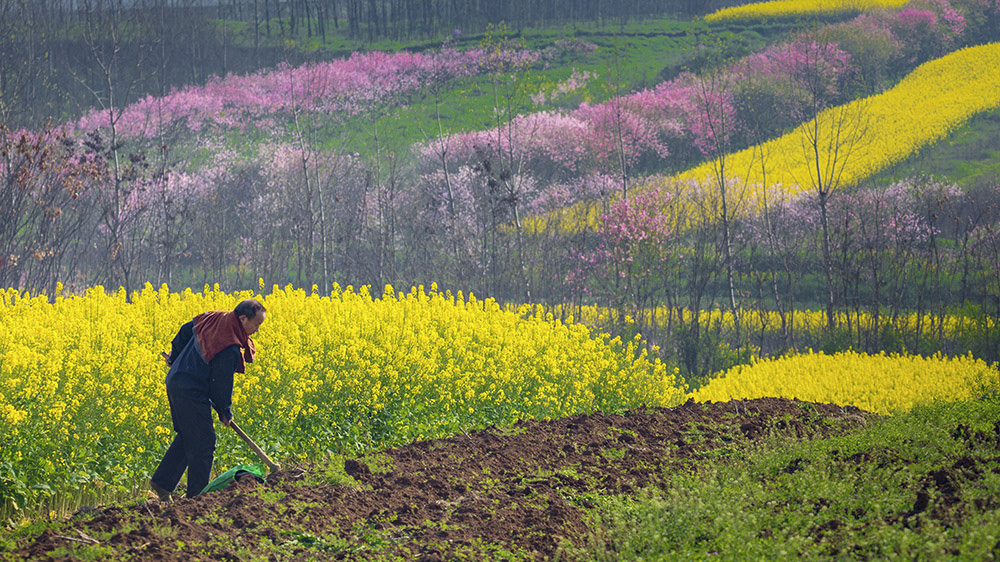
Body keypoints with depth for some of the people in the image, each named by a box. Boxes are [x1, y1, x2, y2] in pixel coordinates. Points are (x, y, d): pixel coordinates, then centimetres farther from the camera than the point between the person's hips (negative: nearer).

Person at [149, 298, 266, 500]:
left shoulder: (213, 318, 0)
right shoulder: (230, 349, -25)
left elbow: (185, 332, 18)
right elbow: (221, 384, -16)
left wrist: (175, 356, 35)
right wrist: (225, 412, 2)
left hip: (174, 381, 9)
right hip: (192, 393, -9)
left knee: (186, 437, 22)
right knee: (203, 443, 1)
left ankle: (162, 481, 22)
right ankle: (196, 496, 8)